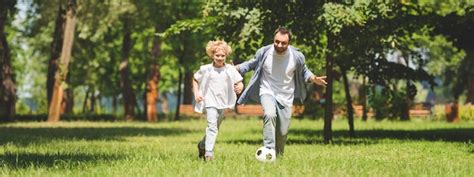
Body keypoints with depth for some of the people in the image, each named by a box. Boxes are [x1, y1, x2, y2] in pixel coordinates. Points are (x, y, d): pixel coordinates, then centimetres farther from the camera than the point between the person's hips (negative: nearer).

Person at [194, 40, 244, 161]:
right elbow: (195, 80, 11)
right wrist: (196, 93, -3)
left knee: (215, 127, 18)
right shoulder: (206, 69, -3)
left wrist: (240, 87, -22)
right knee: (212, 125, -20)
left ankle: (202, 145, 41)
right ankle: (209, 153, -23)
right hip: (210, 102, -4)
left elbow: (240, 83, 2)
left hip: (223, 103, 4)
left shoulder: (230, 70, -1)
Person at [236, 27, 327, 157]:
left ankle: (278, 156, 34)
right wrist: (235, 69, -8)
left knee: (283, 132, 8)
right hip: (267, 93, -2)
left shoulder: (297, 56, -13)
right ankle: (269, 150, -35)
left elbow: (303, 71, 7)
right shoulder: (264, 53, -14)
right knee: (269, 114, -34)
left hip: (286, 97, 2)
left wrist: (313, 79, -12)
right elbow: (252, 64, 6)